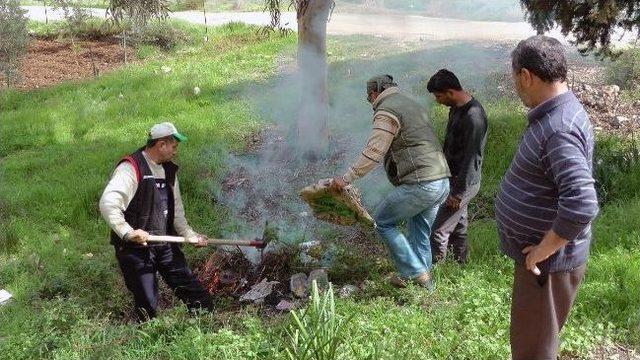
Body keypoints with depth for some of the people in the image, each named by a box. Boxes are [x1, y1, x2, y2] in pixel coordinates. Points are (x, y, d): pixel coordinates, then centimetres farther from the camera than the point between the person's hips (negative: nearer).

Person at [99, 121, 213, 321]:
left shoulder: (169, 170, 13)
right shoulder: (131, 168, -15)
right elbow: (108, 204, -27)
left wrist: (189, 235, 10)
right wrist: (128, 232, -35)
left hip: (166, 244, 8)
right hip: (137, 248, -7)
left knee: (199, 298, 6)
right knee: (148, 307, -4)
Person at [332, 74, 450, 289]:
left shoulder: (386, 111, -8)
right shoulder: (412, 104, 21)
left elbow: (372, 153, -17)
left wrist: (346, 179, -12)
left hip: (421, 184, -9)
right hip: (443, 182, 9)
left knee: (383, 222, 7)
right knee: (420, 233, 20)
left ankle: (414, 272, 9)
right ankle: (423, 277, 29)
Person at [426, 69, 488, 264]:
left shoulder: (473, 116, -25)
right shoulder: (457, 109, 6)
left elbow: (471, 158, -25)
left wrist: (458, 192, -22)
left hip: (464, 182, -10)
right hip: (453, 177, 10)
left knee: (439, 229, -5)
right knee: (458, 224, 20)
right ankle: (460, 262, 34)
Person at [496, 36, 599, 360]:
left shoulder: (559, 130, -26)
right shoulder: (552, 115, 7)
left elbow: (582, 205, -36)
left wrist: (544, 250, -24)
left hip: (546, 263, -9)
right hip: (537, 255, 10)